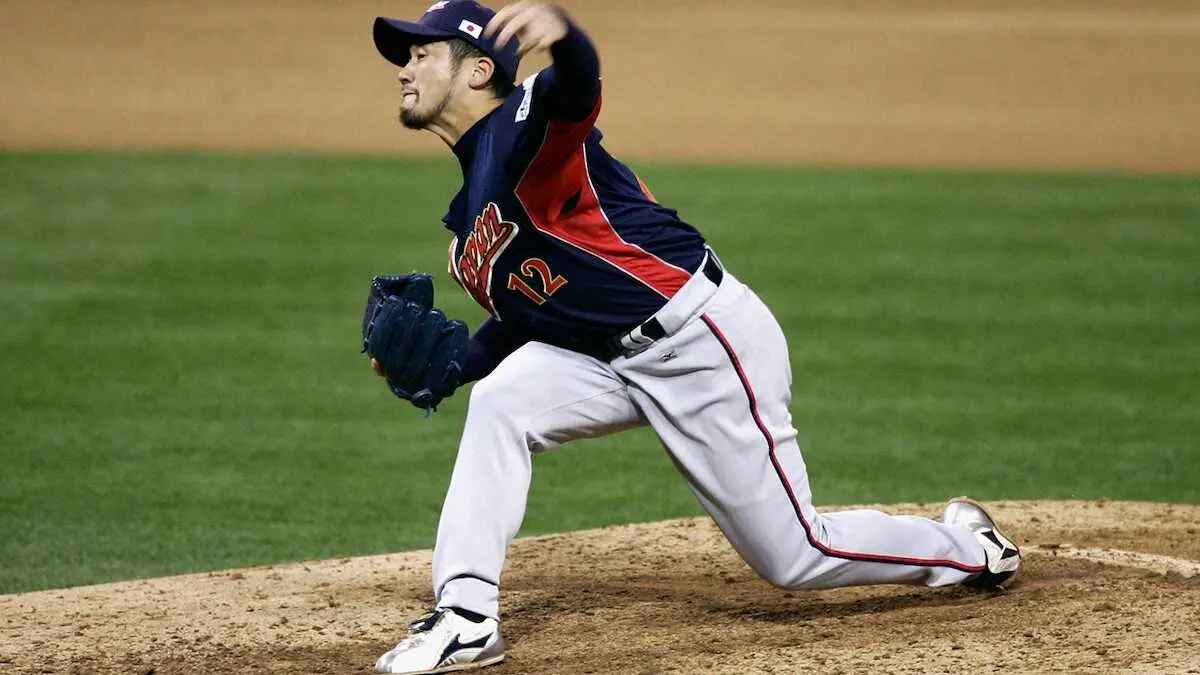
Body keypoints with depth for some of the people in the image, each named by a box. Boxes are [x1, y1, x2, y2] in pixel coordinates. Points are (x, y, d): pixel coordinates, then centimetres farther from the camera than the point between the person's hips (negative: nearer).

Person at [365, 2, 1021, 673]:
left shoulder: (526, 124, -14)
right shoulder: (469, 217, 14)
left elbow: (579, 78, -38)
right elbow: (524, 320, 21)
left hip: (707, 339, -9)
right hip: (616, 360, 9)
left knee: (796, 558, -1)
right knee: (500, 402, -14)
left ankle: (966, 546, 24)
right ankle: (467, 617, -14)